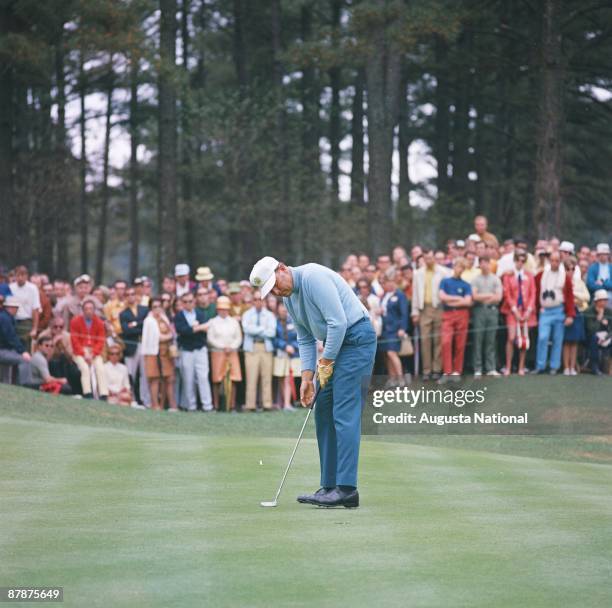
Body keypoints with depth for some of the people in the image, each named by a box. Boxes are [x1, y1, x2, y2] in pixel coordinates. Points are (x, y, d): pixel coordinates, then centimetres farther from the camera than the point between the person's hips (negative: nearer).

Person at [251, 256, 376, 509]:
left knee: (345, 414, -14)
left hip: (356, 338, -10)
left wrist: (325, 364, -15)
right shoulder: (289, 298, 11)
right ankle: (330, 486, 11)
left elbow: (338, 322, -23)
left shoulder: (313, 277, -19)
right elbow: (305, 339, 16)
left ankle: (346, 489, -16)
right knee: (324, 413, 8)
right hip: (335, 344, 10)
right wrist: (307, 378, 6)